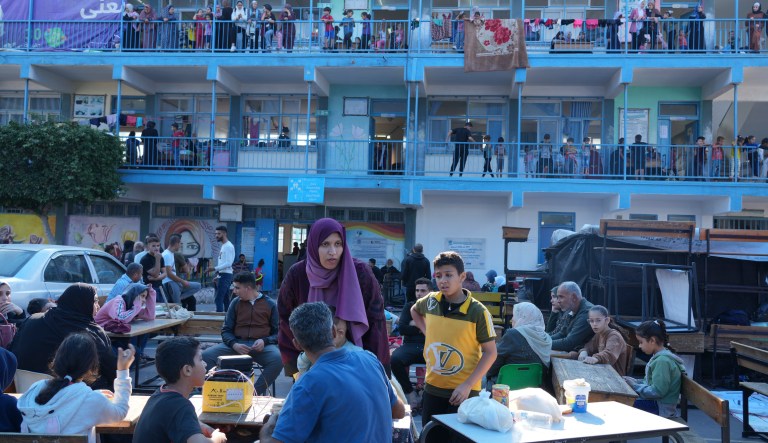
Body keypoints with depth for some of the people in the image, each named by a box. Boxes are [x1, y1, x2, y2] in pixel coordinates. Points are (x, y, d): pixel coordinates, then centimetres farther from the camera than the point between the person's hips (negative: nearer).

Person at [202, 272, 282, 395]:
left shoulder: (270, 304, 7)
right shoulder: (235, 303, 13)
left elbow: (278, 333, 7)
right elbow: (226, 330, 12)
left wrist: (264, 341, -15)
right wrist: (234, 345, -10)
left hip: (261, 346, -2)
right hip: (237, 344, 2)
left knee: (278, 359, -35)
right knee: (207, 355, -23)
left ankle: (256, 392, -21)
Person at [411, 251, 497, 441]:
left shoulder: (478, 311, -14)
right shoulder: (430, 301, -1)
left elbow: (490, 353, -11)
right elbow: (414, 310, 24)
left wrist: (467, 385, -17)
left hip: (463, 391, -4)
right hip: (432, 388, 4)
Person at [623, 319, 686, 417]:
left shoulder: (662, 361, -21)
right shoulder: (659, 356, 9)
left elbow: (657, 391, -24)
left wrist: (635, 386, -15)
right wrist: (634, 381, 5)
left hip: (661, 409, -9)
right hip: (655, 401, 9)